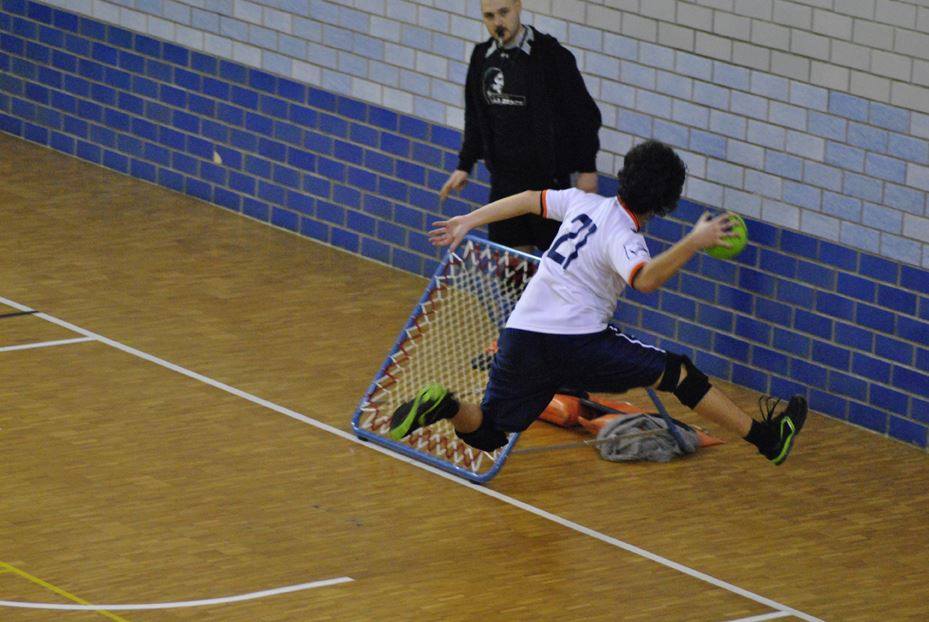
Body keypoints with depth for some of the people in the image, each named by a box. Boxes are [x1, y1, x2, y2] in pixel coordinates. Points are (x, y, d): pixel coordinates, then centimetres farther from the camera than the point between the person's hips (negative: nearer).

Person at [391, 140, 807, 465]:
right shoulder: (622, 237, -10)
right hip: (577, 342, -6)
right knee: (678, 373, 4)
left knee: (485, 434, 14)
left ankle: (442, 407, -18)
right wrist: (693, 243, -33)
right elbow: (645, 279, -31)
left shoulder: (585, 203, 11)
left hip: (520, 336, 6)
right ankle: (765, 437, 7)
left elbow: (529, 200, 23)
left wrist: (468, 222, 34)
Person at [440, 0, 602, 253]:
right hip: (504, 179, 6)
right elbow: (475, 118, 18)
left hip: (547, 177, -6)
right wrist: (464, 166, 16)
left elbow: (584, 115, -8)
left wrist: (587, 168, -9)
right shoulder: (482, 56, 6)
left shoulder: (550, 54, -12)